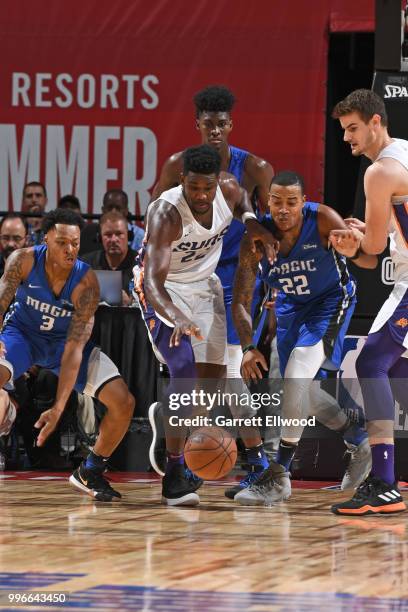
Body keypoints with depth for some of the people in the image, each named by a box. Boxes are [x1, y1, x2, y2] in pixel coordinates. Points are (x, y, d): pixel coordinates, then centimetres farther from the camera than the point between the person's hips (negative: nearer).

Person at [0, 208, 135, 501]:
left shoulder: (86, 282, -27)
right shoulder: (24, 260, -24)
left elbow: (74, 348, -29)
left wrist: (58, 408, -35)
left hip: (63, 340, 1)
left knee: (124, 402, -11)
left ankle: (90, 472, 11)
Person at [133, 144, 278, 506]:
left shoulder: (229, 189, -19)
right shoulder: (166, 214, -35)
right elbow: (153, 282, -42)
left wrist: (251, 222, -12)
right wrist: (178, 319, -59)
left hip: (206, 283, 6)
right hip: (165, 291, -6)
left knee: (214, 376, 8)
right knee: (185, 374, -22)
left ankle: (192, 461, 27)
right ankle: (174, 476, -18)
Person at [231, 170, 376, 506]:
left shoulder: (323, 219, -27)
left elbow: (371, 262, -30)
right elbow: (240, 302, -14)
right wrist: (248, 348, -29)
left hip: (331, 300, -5)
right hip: (291, 304, 5)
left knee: (298, 369, -25)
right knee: (300, 389, 10)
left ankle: (279, 475, -25)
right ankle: (359, 442, 37)